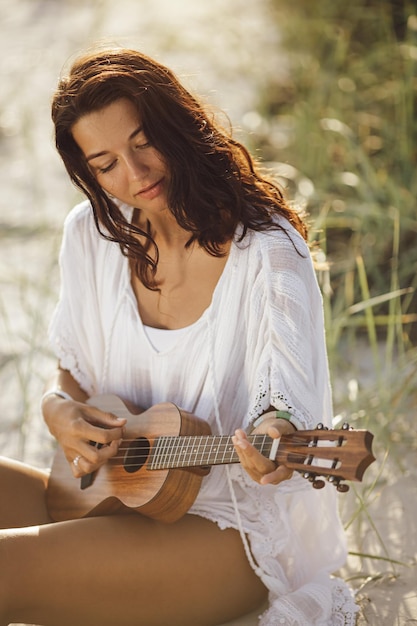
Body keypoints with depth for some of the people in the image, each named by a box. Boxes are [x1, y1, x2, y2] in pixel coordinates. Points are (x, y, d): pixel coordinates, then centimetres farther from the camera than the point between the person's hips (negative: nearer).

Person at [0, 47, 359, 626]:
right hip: (115, 492, 6)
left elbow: (289, 402, -22)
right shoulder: (92, 234, 4)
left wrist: (275, 445, -45)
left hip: (238, 529, -6)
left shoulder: (267, 249, -14)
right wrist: (61, 411, -8)